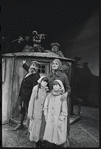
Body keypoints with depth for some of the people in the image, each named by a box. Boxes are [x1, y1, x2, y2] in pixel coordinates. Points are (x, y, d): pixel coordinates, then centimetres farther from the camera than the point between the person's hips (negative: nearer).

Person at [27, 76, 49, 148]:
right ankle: (34, 141, 27)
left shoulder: (47, 90, -3)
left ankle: (41, 139, 31)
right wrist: (30, 113, -5)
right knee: (35, 126, 10)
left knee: (42, 126, 12)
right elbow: (32, 100, -6)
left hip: (44, 112, 2)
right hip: (36, 111, -2)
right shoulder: (35, 88, -10)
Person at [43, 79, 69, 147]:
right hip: (49, 121, 3)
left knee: (57, 138, 4)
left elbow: (64, 111, -6)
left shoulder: (62, 97, -9)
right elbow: (45, 106, 7)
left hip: (58, 121, -2)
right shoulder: (50, 95, 0)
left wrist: (60, 121, -10)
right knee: (49, 136, 7)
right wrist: (46, 117, 2)